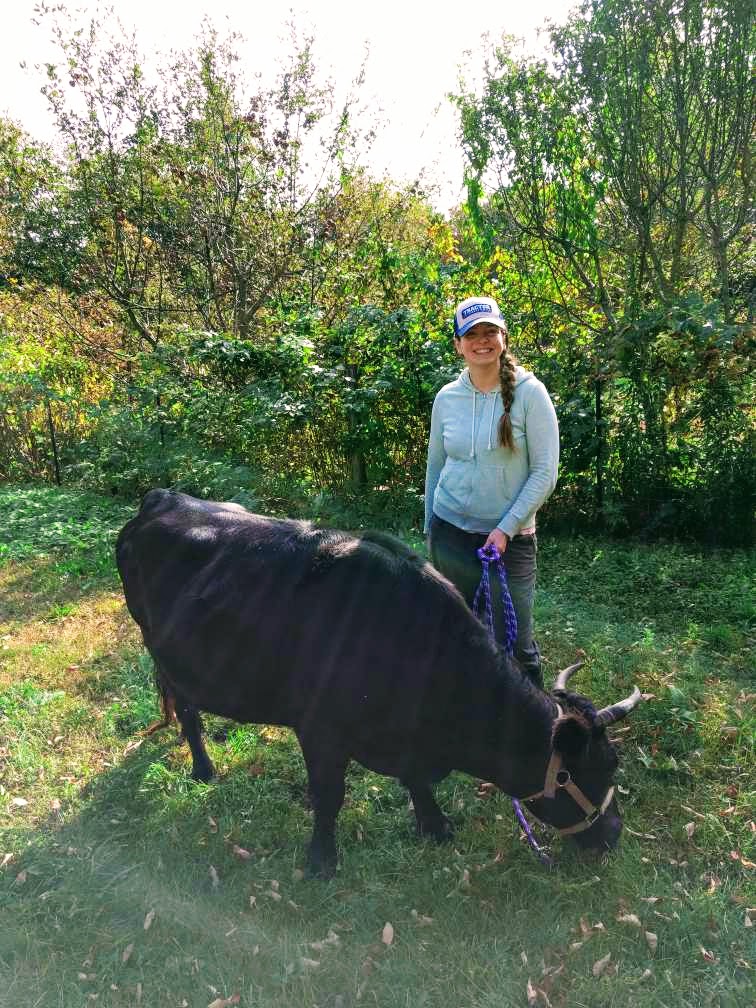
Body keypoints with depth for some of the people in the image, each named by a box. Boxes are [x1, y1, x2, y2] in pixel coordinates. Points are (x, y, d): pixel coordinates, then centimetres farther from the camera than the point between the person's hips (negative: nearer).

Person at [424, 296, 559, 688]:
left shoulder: (529, 393, -9)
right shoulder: (446, 397, 2)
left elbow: (545, 473, -10)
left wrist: (506, 528, -15)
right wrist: (429, 530, 15)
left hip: (510, 538, -3)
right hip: (450, 533, 4)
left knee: (515, 645, 2)